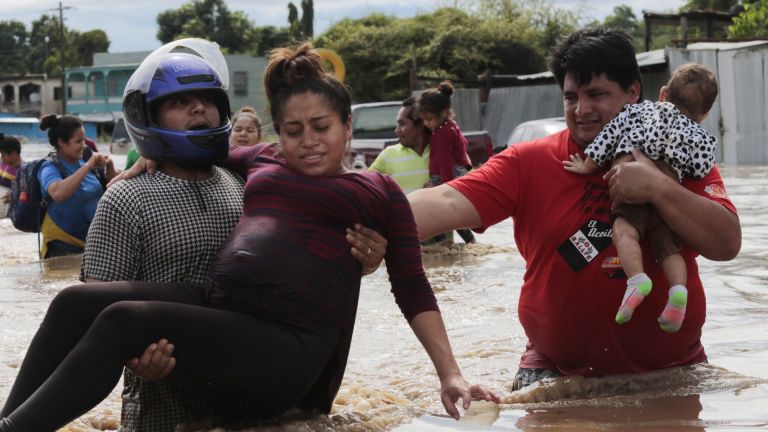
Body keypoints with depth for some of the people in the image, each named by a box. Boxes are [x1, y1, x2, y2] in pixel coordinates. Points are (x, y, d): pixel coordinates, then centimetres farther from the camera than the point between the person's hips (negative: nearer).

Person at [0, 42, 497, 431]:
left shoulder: (379, 191, 12)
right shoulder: (264, 161, 24)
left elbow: (412, 290, 10)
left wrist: (451, 374, 2)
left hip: (285, 348, -6)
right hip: (216, 307, 6)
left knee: (122, 319, -25)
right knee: (77, 302, -15)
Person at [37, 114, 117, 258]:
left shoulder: (83, 163, 3)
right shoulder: (50, 168, -13)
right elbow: (58, 194, -35)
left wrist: (109, 166, -6)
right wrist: (88, 166, -31)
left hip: (92, 243, 6)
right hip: (63, 247, -6)